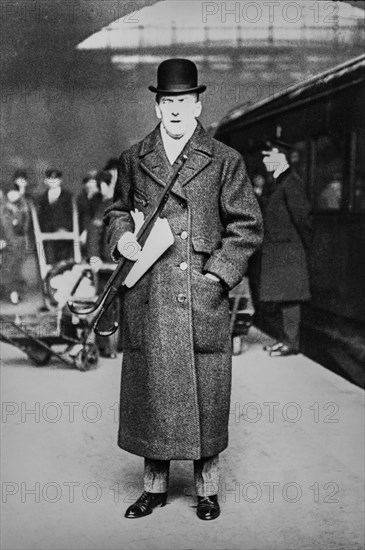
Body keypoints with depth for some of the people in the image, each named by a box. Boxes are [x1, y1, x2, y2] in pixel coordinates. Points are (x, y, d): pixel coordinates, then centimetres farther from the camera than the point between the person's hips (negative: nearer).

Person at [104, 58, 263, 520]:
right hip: (147, 299, 3)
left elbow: (247, 226, 3)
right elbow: (116, 210, 22)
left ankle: (207, 488, 21)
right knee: (149, 389, 9)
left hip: (202, 294, -2)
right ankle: (154, 486, 25)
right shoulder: (133, 160, 10)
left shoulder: (225, 161, 2)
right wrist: (122, 237, 1)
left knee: (205, 391, 4)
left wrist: (219, 273, -7)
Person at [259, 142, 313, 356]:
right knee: (281, 297, 13)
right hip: (277, 252, 10)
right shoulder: (281, 181, 17)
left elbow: (303, 217, -15)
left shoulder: (291, 182, -14)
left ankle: (291, 344, 0)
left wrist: (302, 248, -7)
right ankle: (286, 339, 21)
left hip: (288, 251, -10)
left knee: (289, 297, -6)